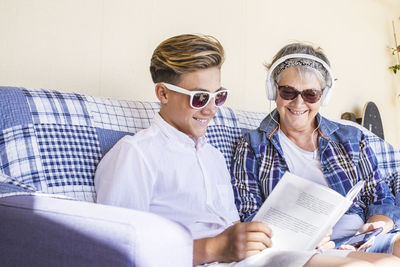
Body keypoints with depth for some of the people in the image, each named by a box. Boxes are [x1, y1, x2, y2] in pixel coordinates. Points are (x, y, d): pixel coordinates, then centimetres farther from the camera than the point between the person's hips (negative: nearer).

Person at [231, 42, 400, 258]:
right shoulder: (251, 148, 8)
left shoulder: (352, 139, 17)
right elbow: (248, 217, 0)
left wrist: (374, 227, -6)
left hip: (359, 242, 5)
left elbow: (381, 200, 18)